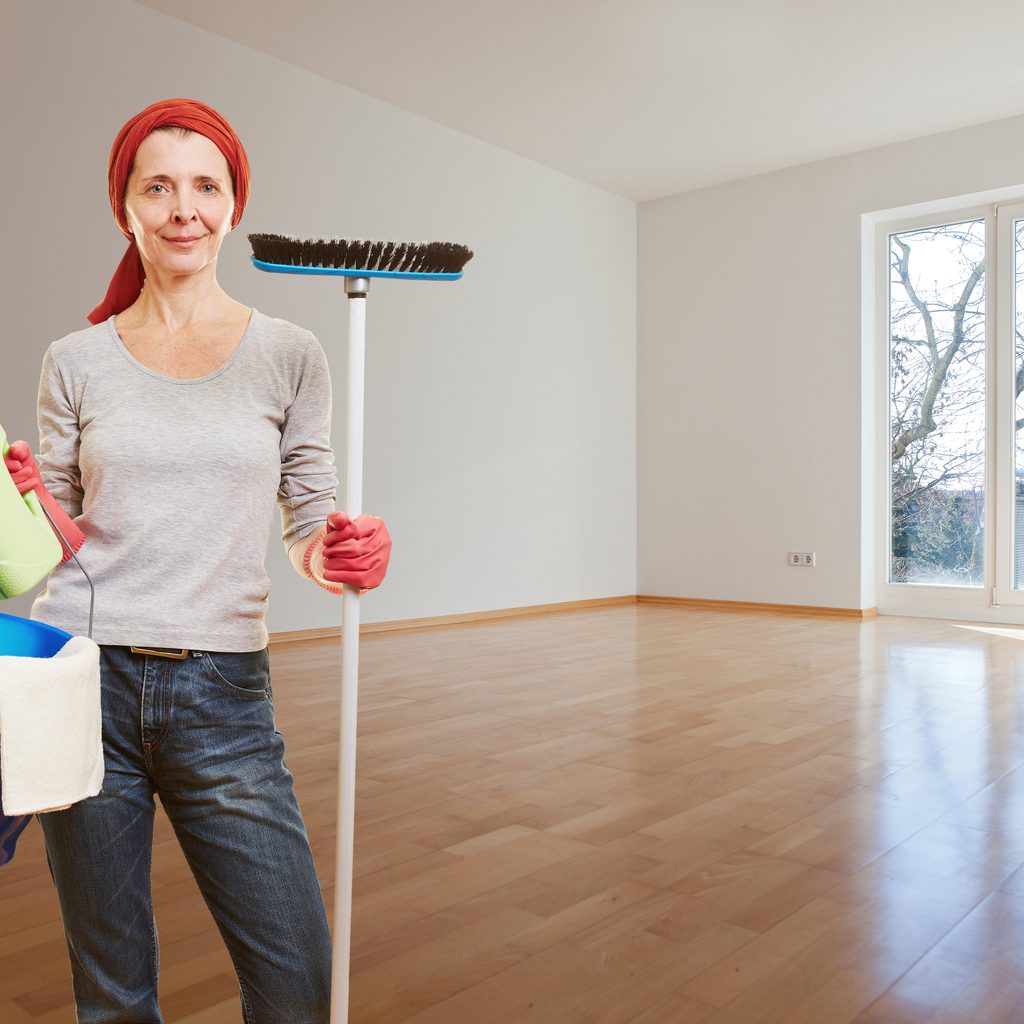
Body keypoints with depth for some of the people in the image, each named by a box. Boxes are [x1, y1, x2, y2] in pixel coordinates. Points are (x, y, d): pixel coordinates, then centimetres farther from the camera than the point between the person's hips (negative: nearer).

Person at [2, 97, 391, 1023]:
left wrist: (339, 555, -17)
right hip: (86, 678, 1)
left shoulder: (288, 355, 2)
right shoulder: (77, 361, 5)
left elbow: (311, 517, 4)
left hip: (224, 693, 0)